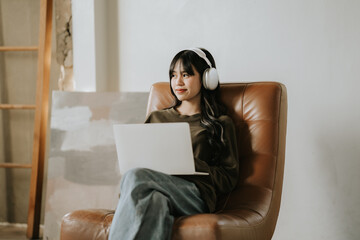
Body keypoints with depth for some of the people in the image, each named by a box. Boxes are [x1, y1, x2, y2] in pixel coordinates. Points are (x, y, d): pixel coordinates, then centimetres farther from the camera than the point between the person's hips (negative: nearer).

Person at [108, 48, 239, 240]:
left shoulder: (220, 124, 18)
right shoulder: (157, 118, 30)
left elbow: (229, 179, 8)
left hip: (194, 195, -3)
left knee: (135, 177, -33)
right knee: (156, 202, -37)